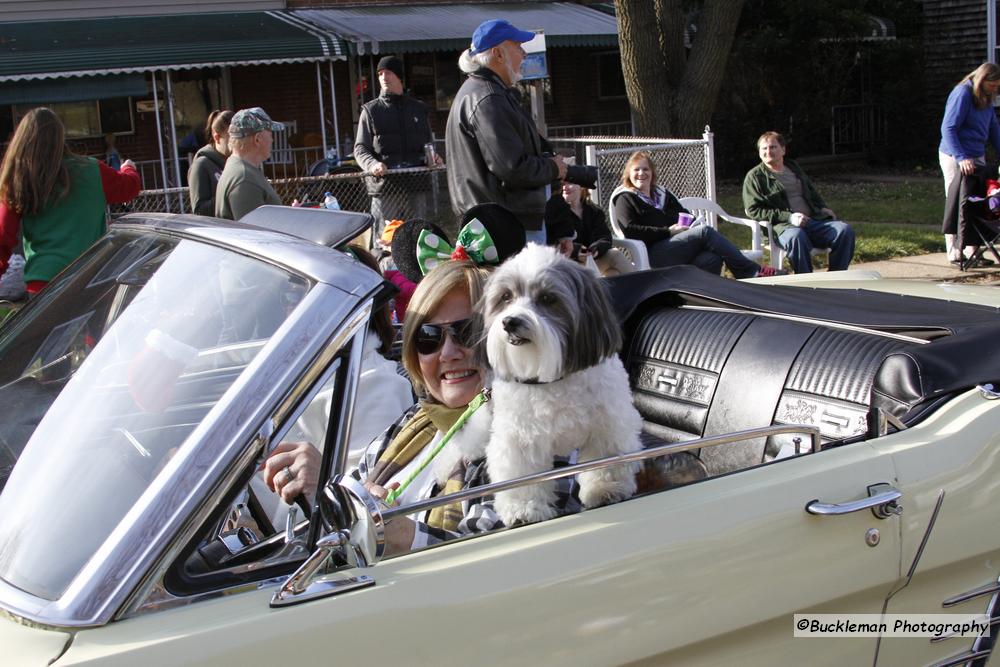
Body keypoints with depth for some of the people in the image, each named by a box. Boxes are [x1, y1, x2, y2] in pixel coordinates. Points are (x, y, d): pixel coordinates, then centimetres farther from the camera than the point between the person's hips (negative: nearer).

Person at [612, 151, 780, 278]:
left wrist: (690, 223, 6)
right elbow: (631, 231, -8)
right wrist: (668, 231, -11)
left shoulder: (662, 194, 30)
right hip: (653, 256, -6)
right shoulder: (625, 199, 9)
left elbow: (685, 214, 32)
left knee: (712, 258, -29)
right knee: (704, 231, -24)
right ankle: (753, 271, -22)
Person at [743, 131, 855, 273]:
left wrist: (823, 208, 13)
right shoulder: (754, 176, 6)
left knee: (845, 230, -19)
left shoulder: (794, 168, 25)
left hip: (813, 220, 6)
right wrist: (789, 217, -14)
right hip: (783, 225, -6)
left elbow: (812, 192, 37)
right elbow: (753, 210, -4)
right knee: (797, 236, -41)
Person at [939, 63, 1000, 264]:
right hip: (955, 157, -8)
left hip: (977, 157, 8)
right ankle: (953, 249, 4)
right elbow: (948, 129, -21)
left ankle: (971, 247, 12)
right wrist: (962, 158, -29)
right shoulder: (962, 94, -16)